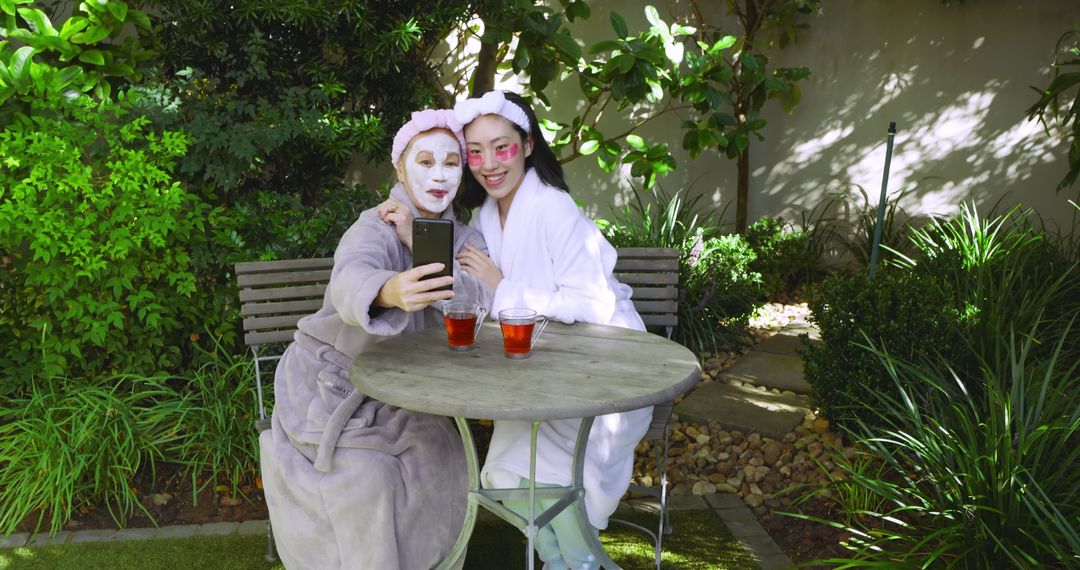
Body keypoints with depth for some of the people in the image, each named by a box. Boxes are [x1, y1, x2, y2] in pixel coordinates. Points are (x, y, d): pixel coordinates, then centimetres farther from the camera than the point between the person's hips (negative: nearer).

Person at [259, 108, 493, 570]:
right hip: (328, 382, -4)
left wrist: (417, 244, -30)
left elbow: (479, 306, -22)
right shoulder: (376, 226, -20)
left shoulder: (463, 238, -3)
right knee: (366, 476, -24)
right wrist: (391, 291, -67)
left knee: (441, 459, -15)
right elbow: (351, 281, -43)